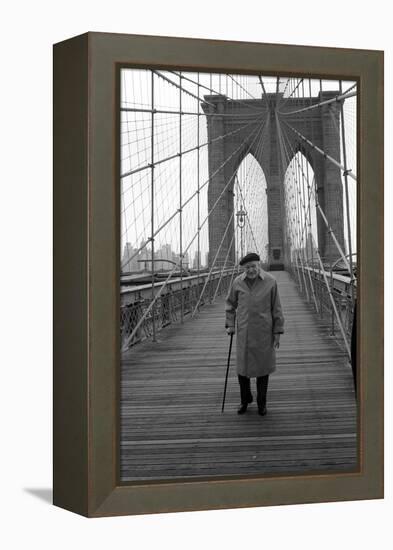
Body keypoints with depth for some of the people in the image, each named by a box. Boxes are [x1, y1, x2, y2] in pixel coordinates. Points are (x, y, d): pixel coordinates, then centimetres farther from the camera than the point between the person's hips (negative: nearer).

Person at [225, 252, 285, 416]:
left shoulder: (270, 281, -8)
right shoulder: (238, 282, -2)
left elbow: (276, 308, -3)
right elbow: (230, 303, 13)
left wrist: (277, 332, -4)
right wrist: (230, 324, 6)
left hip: (263, 331, -2)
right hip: (244, 331, 2)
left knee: (262, 366, 6)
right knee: (242, 367, 6)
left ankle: (261, 402, 23)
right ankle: (245, 399, 29)